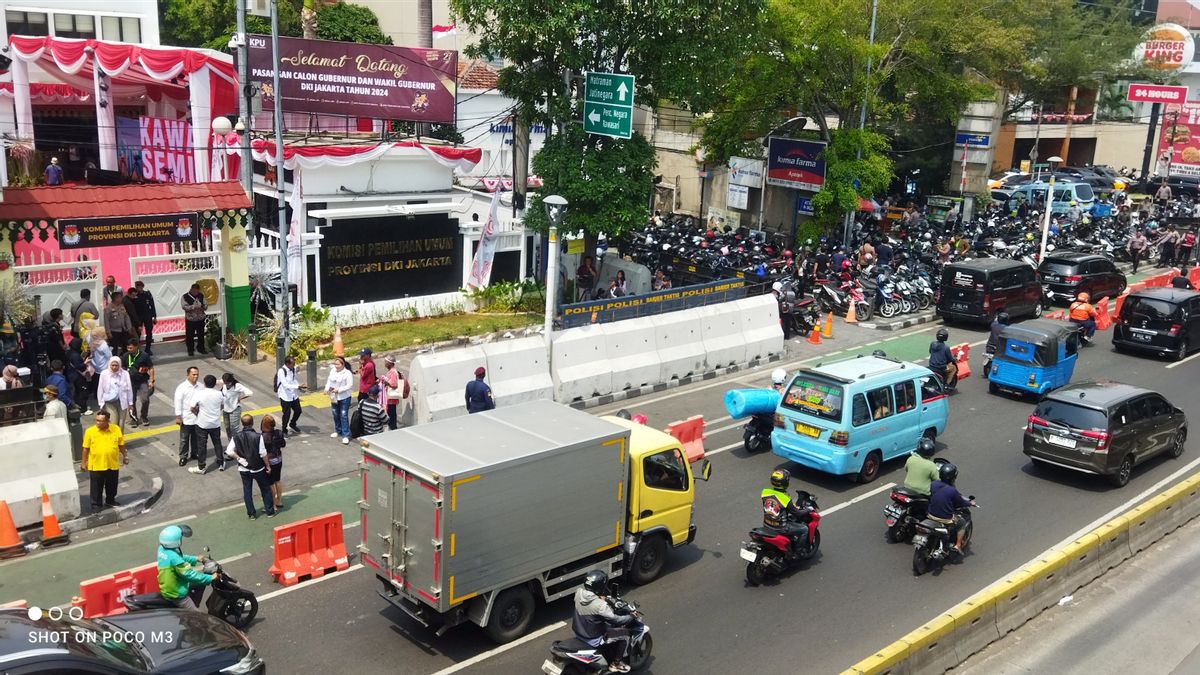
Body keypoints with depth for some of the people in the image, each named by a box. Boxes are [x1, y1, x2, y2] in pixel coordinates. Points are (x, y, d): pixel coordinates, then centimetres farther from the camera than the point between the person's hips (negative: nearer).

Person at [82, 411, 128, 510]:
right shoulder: (90, 431, -12)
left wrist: (125, 456, 10)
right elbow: (86, 448, -4)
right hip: (96, 465, -2)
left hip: (113, 464, 2)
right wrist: (84, 462, 0)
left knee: (112, 485, 18)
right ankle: (96, 504, 28)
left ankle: (110, 500, 40)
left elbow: (121, 445, 4)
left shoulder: (116, 429, -8)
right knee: (96, 487, 10)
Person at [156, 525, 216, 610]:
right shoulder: (173, 557, -32)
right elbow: (189, 574, -28)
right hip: (176, 594, -9)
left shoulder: (162, 548, -6)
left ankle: (194, 606, 31)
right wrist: (211, 577, -21)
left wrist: (196, 559, 19)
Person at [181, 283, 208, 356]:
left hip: (200, 319, 4)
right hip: (190, 320, -4)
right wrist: (194, 307, -28)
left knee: (201, 335, 12)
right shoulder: (185, 297, -7)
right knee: (190, 336, 0)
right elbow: (185, 307, -18)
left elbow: (206, 305, 7)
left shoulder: (201, 296, 5)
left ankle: (201, 348, 26)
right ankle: (190, 350, 11)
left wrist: (203, 307, -15)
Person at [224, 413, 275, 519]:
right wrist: (268, 466, -4)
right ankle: (270, 511, 23)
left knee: (247, 491, 14)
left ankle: (252, 514, 20)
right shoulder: (258, 436, -19)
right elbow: (263, 454, -16)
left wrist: (239, 458, -3)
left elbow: (229, 452, -13)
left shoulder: (236, 436, -10)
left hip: (244, 469, 2)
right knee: (265, 489, 15)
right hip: (258, 468, -2)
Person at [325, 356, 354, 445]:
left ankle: (346, 435, -5)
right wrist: (327, 388, -12)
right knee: (336, 415, 19)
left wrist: (338, 390, -23)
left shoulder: (347, 373, -16)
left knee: (344, 416, -8)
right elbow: (329, 380, 8)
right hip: (334, 397, 7)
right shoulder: (332, 371, 3)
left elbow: (350, 385, -19)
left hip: (344, 398, -7)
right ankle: (338, 431, 38)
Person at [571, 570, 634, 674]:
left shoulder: (579, 592, -11)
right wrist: (631, 617, -7)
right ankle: (616, 663, 22)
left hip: (578, 632, 7)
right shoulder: (600, 605, -31)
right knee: (624, 634, 6)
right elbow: (616, 620, -23)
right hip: (593, 639, -7)